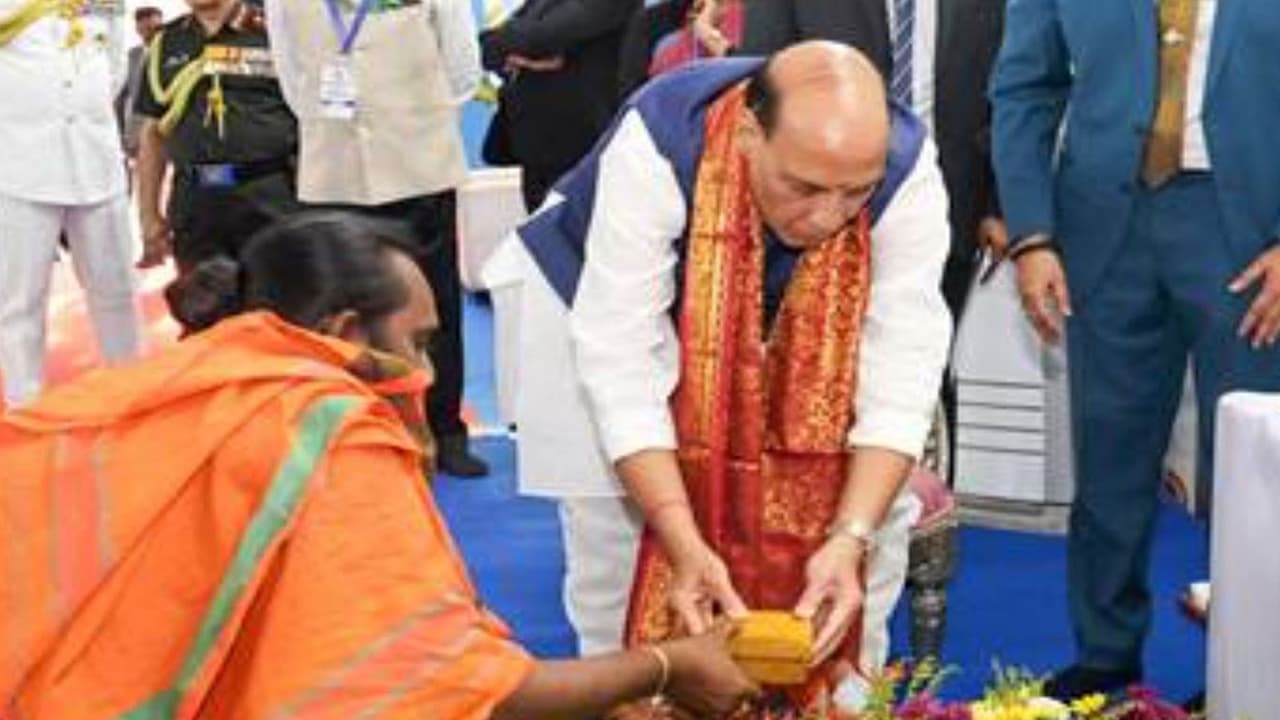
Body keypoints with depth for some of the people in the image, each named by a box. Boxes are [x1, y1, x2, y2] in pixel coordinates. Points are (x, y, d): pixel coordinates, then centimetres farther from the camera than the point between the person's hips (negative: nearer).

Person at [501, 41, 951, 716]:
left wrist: (849, 539, -42)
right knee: (613, 529, -7)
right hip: (611, 303, -2)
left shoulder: (907, 171, -32)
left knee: (879, 515, -2)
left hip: (805, 343, 2)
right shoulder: (656, 146, -39)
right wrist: (685, 546, -44)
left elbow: (901, 371, -31)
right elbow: (620, 359, -37)